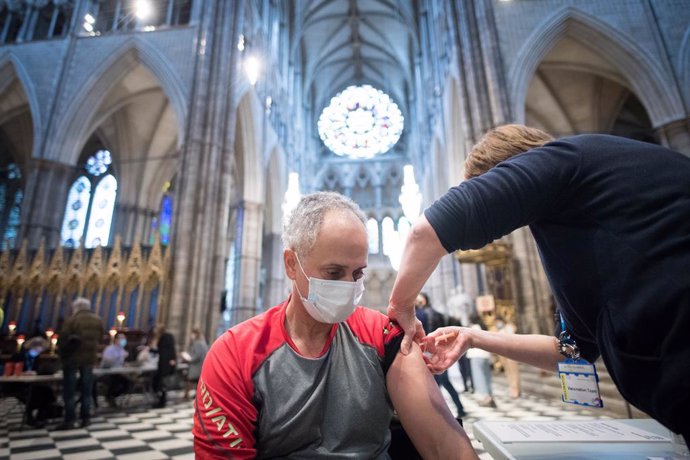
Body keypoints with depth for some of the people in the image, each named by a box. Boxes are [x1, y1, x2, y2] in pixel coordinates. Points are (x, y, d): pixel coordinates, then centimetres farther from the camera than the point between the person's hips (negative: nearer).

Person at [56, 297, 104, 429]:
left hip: (72, 357, -4)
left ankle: (69, 420, 7)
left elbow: (62, 339, -10)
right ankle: (85, 418, 14)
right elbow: (100, 339, 8)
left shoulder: (72, 320, -11)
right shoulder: (98, 320, 3)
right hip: (90, 357, 4)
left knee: (69, 390, 6)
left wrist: (62, 354, 6)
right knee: (87, 390, 12)